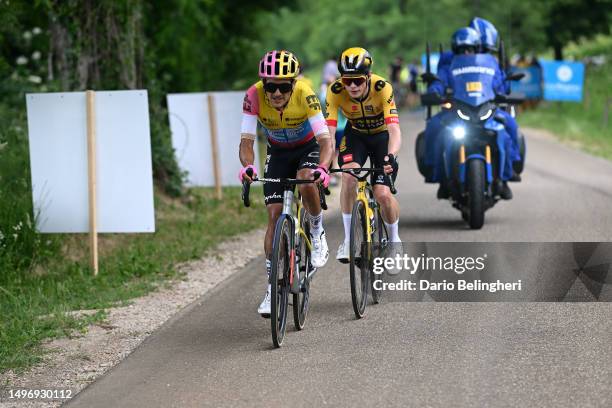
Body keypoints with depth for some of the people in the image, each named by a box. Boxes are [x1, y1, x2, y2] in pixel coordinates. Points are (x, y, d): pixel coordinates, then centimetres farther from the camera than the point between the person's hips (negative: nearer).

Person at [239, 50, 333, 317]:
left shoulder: (305, 95, -32)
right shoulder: (254, 96, -28)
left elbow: (325, 140, -35)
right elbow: (247, 140, -28)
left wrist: (322, 169, -55)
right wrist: (247, 166, -50)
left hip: (309, 148, -2)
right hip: (278, 152, 2)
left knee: (306, 183, -34)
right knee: (274, 214, -8)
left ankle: (317, 234, -5)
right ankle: (273, 287, 0)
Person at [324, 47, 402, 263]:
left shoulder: (382, 88, -33)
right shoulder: (336, 91, -27)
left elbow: (394, 129, -40)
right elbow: (328, 131, -31)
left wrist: (391, 156, -59)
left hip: (382, 135, -2)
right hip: (355, 135, 2)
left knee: (383, 194, -15)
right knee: (349, 177, -27)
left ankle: (394, 239, 14)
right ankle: (348, 239, -13)